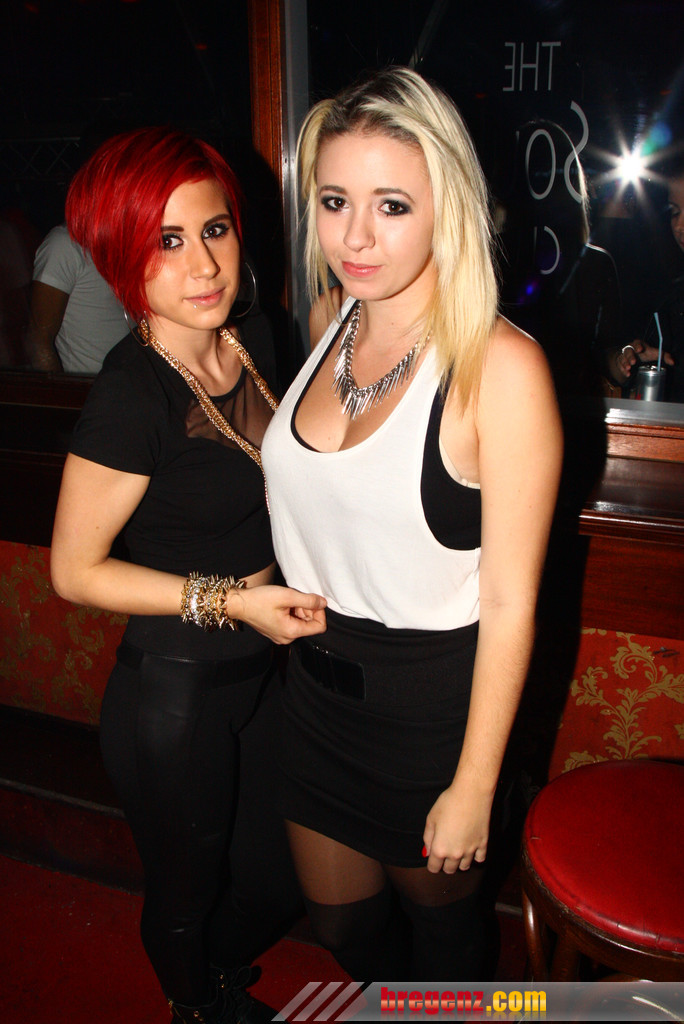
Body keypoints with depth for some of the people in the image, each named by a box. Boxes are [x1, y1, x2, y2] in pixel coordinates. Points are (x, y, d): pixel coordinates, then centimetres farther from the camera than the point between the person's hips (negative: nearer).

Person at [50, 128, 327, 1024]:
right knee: (188, 891, 21)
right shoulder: (132, 391, -24)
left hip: (258, 675, 7)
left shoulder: (248, 347, -2)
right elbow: (75, 570, -17)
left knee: (275, 879, 24)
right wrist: (228, 599, -21)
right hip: (172, 693, -6)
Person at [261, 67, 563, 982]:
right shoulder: (330, 320, -2)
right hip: (318, 676, 6)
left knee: (439, 914, 24)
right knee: (339, 921, 26)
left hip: (434, 693, -6)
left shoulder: (500, 366, -23)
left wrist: (473, 786, -14)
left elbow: (510, 600, -19)